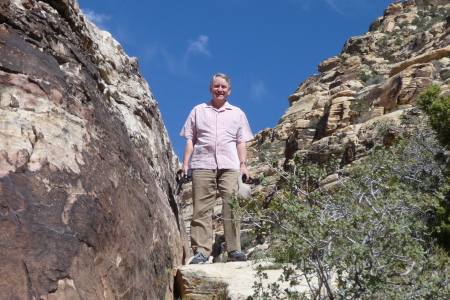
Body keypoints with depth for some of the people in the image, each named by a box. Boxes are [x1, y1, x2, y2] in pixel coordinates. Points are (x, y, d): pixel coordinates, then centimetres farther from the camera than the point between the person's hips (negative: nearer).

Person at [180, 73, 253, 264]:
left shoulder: (237, 113, 20)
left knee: (231, 207, -9)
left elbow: (241, 142, 16)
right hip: (202, 164, 0)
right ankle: (201, 251, -9)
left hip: (229, 166, 0)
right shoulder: (198, 111, 18)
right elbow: (190, 139, 14)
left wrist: (243, 165, 3)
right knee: (201, 208, -7)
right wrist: (185, 163, 4)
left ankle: (234, 250, -8)